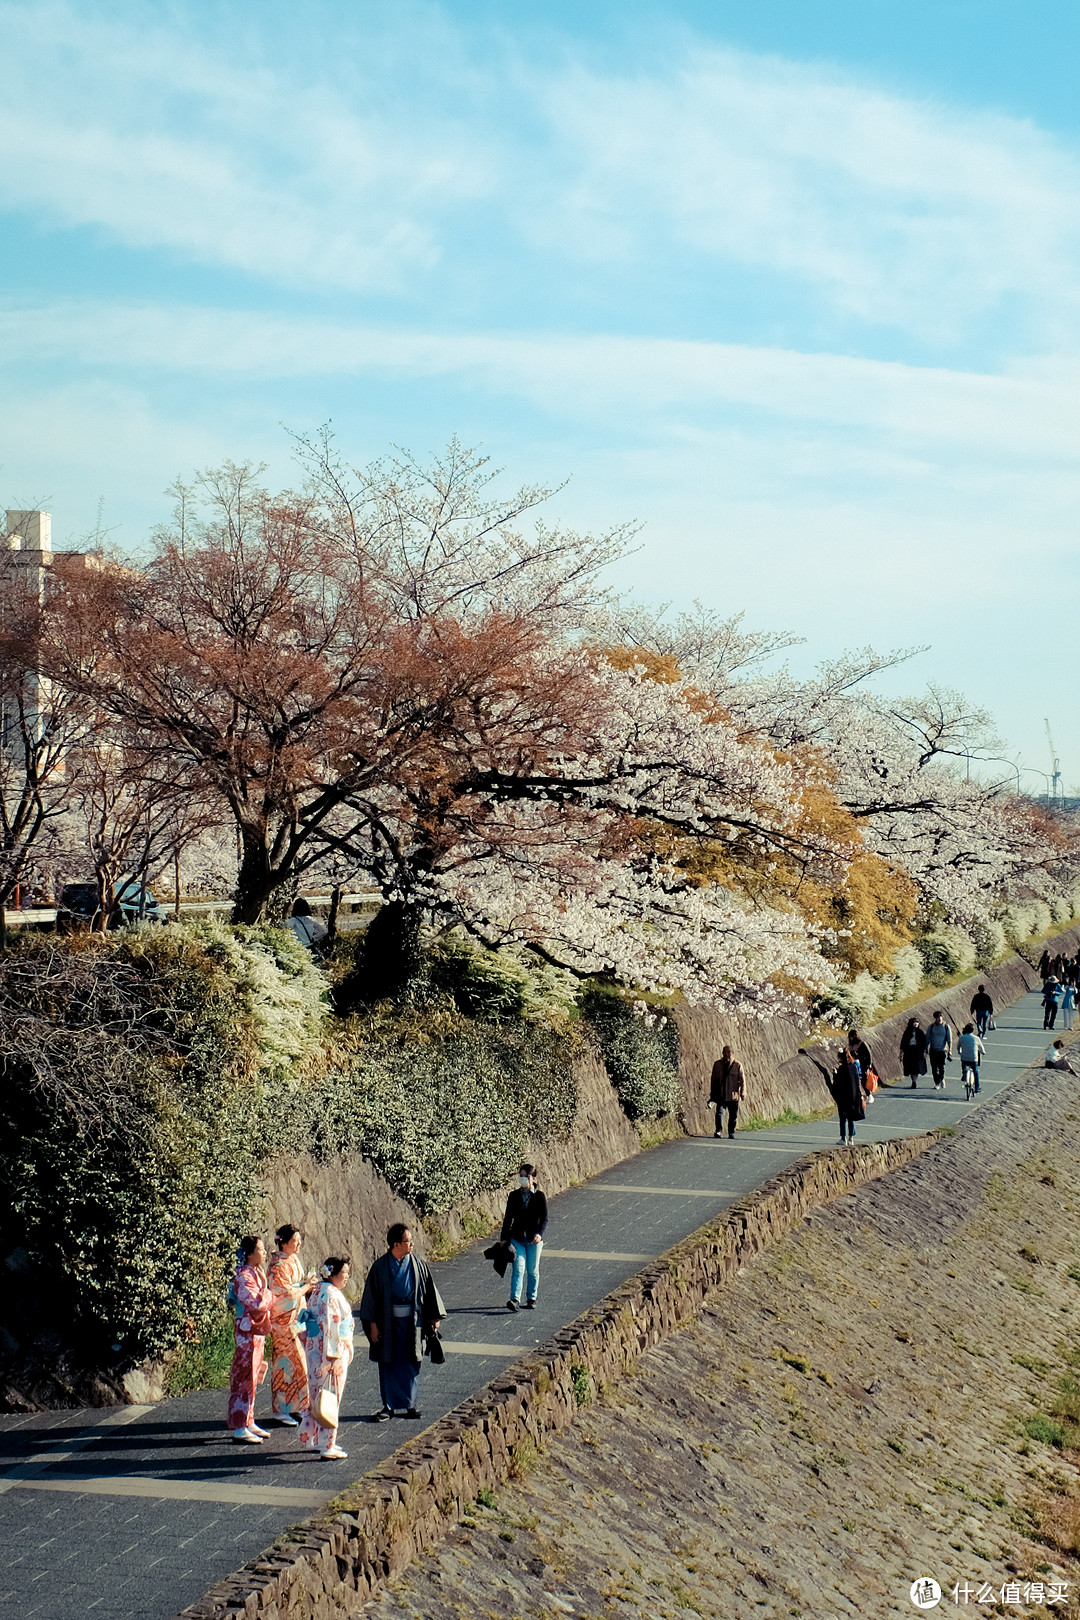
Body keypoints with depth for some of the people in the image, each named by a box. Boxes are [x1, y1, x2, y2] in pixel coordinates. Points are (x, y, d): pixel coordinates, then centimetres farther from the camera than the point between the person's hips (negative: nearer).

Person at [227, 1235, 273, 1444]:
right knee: (245, 1379, -5)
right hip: (247, 1331, -10)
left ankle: (248, 1422, 23)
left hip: (256, 1332, 10)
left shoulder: (254, 1273, 11)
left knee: (251, 1378, 15)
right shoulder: (244, 1276, -18)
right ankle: (239, 1429, -1)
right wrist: (264, 1284, -17)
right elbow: (257, 1305, -25)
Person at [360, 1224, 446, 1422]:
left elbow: (430, 1291, 6)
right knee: (388, 1364, 5)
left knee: (411, 1364, 7)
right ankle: (389, 1406, 14)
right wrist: (373, 1325, -6)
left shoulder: (418, 1264, -1)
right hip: (388, 1322, -1)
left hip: (413, 1321, 1)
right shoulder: (381, 1266, -6)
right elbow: (372, 1296, -3)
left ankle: (410, 1404, 20)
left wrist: (434, 1317, 4)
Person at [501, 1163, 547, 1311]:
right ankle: (515, 1299, -20)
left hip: (534, 1239, -1)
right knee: (518, 1269, -11)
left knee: (533, 1270, 7)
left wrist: (539, 1233, -22)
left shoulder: (539, 1196, -1)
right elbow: (508, 1217, 11)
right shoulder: (514, 1196, 5)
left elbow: (544, 1218, -6)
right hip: (517, 1237, 1)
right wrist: (504, 1237, 10)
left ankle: (531, 1299, 21)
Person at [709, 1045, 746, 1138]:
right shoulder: (717, 1064, 5)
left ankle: (731, 1132, 17)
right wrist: (712, 1094, 11)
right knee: (719, 1112, -14)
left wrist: (743, 1094, -6)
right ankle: (719, 1130, -13)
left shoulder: (737, 1064, 0)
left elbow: (742, 1080, 0)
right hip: (721, 1095, 1)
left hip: (733, 1095, 0)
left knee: (733, 1115, 5)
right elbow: (713, 1080, 11)